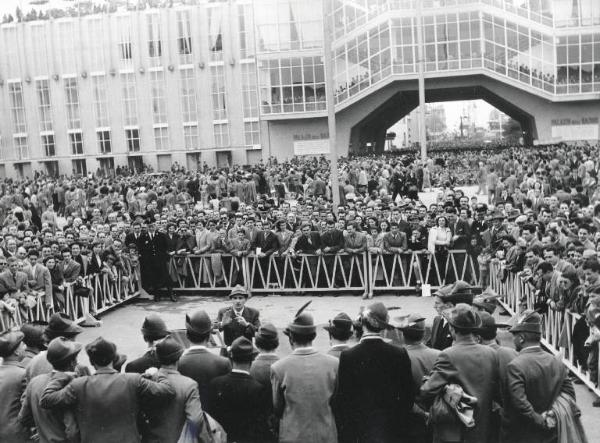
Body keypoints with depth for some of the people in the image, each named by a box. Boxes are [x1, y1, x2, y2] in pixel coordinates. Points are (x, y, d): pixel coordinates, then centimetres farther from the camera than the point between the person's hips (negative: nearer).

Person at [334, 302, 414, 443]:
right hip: (392, 430, 1)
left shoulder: (347, 356, -13)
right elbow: (408, 396, -1)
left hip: (360, 429, -1)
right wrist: (401, 425, 12)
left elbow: (342, 399, -7)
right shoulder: (400, 354, -8)